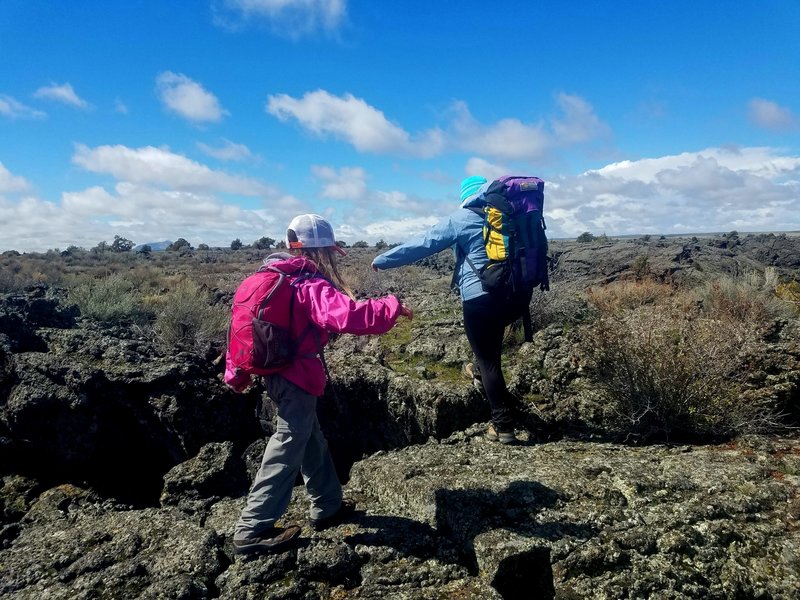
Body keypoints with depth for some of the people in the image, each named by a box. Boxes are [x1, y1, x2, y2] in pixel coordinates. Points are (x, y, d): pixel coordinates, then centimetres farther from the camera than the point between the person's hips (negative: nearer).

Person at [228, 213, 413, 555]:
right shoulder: (312, 286, -18)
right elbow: (348, 316, -35)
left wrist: (237, 370, 19)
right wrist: (393, 308, -24)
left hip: (278, 373, 9)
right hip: (298, 378, -9)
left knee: (311, 441, 20)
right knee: (287, 449, -1)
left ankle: (328, 508, 33)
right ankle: (252, 531, 6)